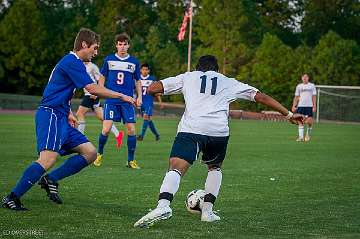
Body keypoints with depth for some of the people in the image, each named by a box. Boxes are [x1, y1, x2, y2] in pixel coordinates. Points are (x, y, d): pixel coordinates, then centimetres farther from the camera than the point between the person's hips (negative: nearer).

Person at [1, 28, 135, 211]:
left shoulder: (70, 62, 22)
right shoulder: (73, 62, -10)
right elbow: (93, 89, -16)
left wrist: (68, 113, 21)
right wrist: (122, 96, -9)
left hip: (61, 118, 11)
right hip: (50, 115, -11)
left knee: (90, 153, 4)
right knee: (48, 159, -26)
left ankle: (50, 180, 2)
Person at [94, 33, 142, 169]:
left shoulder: (134, 62, 8)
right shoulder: (109, 59, 5)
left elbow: (137, 81, 16)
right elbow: (102, 77, 14)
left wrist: (139, 96, 5)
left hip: (127, 101, 1)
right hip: (111, 100, -1)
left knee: (131, 130, -5)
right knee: (106, 129, -10)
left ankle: (131, 160, 8)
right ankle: (99, 154, 14)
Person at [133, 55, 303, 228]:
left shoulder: (188, 77, 24)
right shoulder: (229, 83, 28)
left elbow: (152, 89, 17)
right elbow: (261, 97, 30)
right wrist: (289, 114, 36)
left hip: (190, 128, -2)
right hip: (219, 131, 2)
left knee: (176, 168, -15)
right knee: (215, 167, 29)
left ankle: (163, 205, -40)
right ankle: (207, 210, 20)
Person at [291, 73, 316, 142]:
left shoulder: (312, 86, 8)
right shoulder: (299, 86, 11)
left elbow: (314, 97, 6)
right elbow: (296, 97, 11)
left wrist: (314, 106, -3)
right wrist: (294, 106, 2)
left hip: (309, 106, -1)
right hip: (300, 105, 1)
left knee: (309, 121, -9)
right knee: (300, 121, -3)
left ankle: (308, 132, 19)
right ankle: (301, 137, -1)